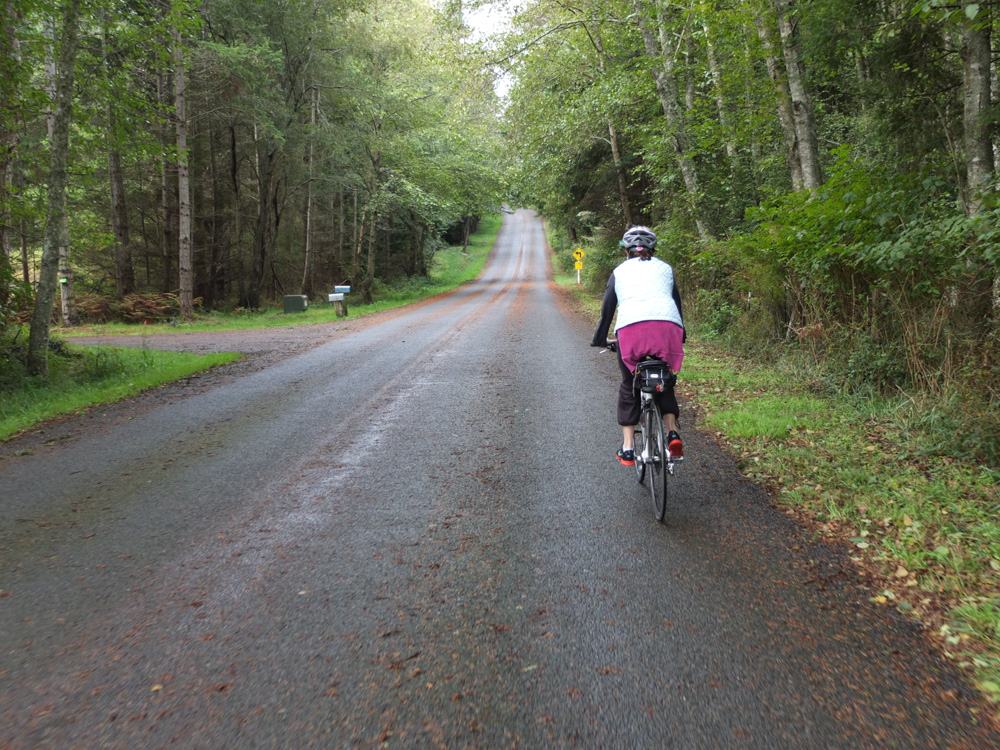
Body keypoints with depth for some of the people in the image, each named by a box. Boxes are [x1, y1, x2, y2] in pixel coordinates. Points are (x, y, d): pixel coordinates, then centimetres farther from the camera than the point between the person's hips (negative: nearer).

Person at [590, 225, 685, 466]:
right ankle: (672, 432, 8)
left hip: (631, 329, -1)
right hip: (667, 327, 2)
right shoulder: (664, 268, 28)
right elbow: (677, 304, 33)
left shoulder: (620, 272, 24)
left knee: (628, 387, 15)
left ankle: (627, 447, 11)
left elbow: (607, 310, 24)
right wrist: (682, 336, 47)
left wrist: (599, 340, 36)